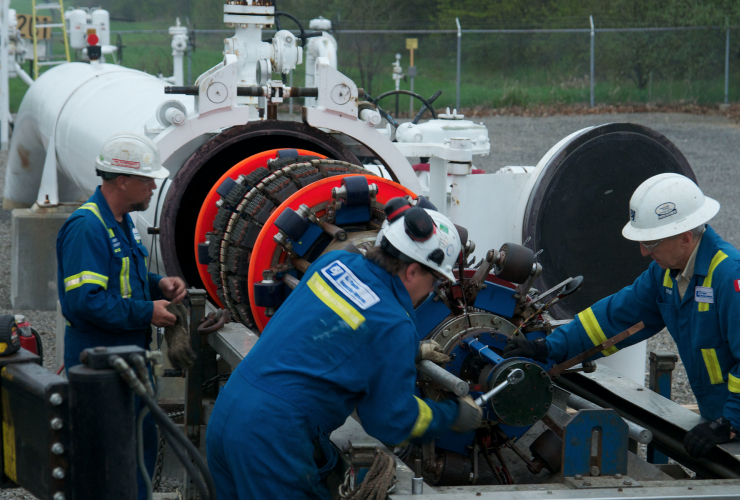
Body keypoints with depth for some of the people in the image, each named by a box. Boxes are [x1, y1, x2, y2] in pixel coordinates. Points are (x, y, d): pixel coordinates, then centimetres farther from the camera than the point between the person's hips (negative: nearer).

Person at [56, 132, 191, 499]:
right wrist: (147, 313, -21)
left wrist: (159, 285, 6)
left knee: (143, 445, 18)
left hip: (131, 356, 10)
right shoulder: (86, 227, -21)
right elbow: (84, 300, -28)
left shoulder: (122, 222, 13)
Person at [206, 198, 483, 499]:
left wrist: (409, 352, 31)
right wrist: (455, 416, 12)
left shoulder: (333, 262, 7)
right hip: (272, 439, -9)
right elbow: (393, 423, -4)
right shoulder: (394, 327, -14)